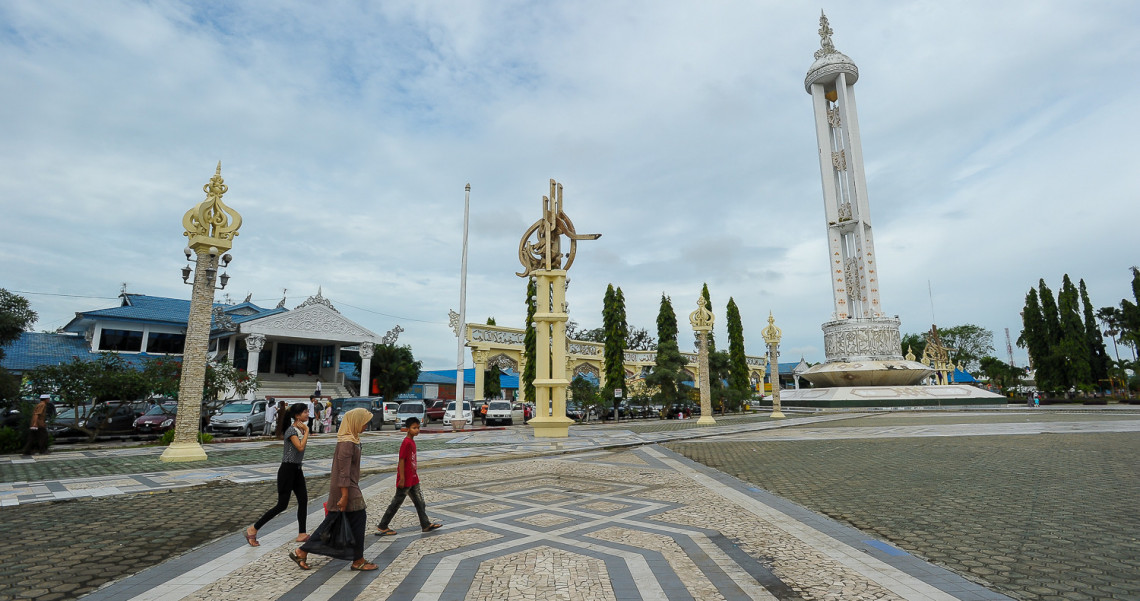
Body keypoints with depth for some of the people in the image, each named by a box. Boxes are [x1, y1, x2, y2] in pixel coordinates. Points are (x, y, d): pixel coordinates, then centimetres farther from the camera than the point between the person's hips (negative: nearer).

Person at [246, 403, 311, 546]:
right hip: (287, 470, -9)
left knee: (303, 501, 6)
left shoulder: (300, 429, 9)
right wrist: (306, 430, -21)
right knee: (282, 505, -3)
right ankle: (253, 529, 12)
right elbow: (300, 447, -29)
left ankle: (302, 535, 13)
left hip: (297, 470, 9)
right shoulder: (291, 430, -17)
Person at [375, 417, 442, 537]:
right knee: (396, 503, 3)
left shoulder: (412, 442, 9)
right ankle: (382, 527, 17)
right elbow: (401, 461, -20)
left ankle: (426, 525, 19)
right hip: (405, 480, -9)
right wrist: (402, 479, -20)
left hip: (413, 479, 9)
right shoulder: (406, 443, -20)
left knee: (419, 501, 12)